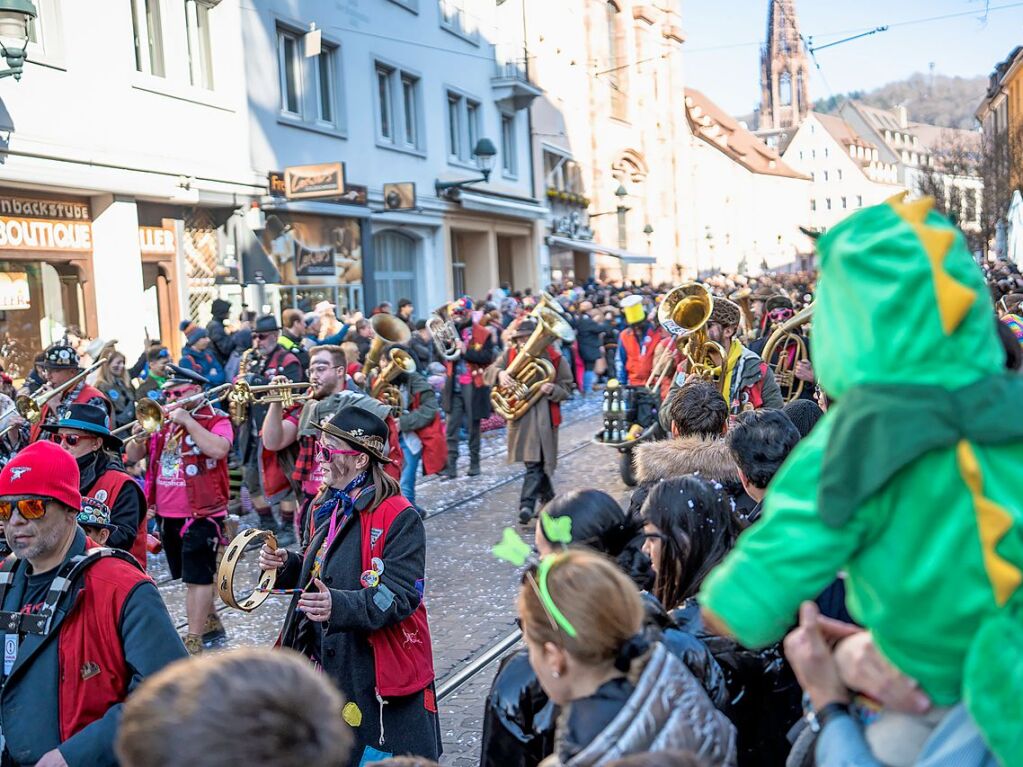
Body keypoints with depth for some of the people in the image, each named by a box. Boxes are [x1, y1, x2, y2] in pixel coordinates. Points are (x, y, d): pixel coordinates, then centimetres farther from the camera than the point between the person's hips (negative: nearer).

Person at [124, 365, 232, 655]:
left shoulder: (216, 420, -7)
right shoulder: (162, 422, 11)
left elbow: (219, 450, -27)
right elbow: (133, 456, 11)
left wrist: (187, 421, -22)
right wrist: (139, 438, -11)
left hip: (201, 514, -7)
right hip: (167, 515, 7)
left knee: (198, 577, -6)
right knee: (189, 574, 19)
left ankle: (193, 641, -2)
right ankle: (210, 622, 37)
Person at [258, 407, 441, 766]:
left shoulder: (399, 518, -17)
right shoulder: (329, 508, 9)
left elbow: (401, 596, -24)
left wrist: (339, 605, -38)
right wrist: (287, 565, 1)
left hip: (378, 674, -7)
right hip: (328, 664, 8)